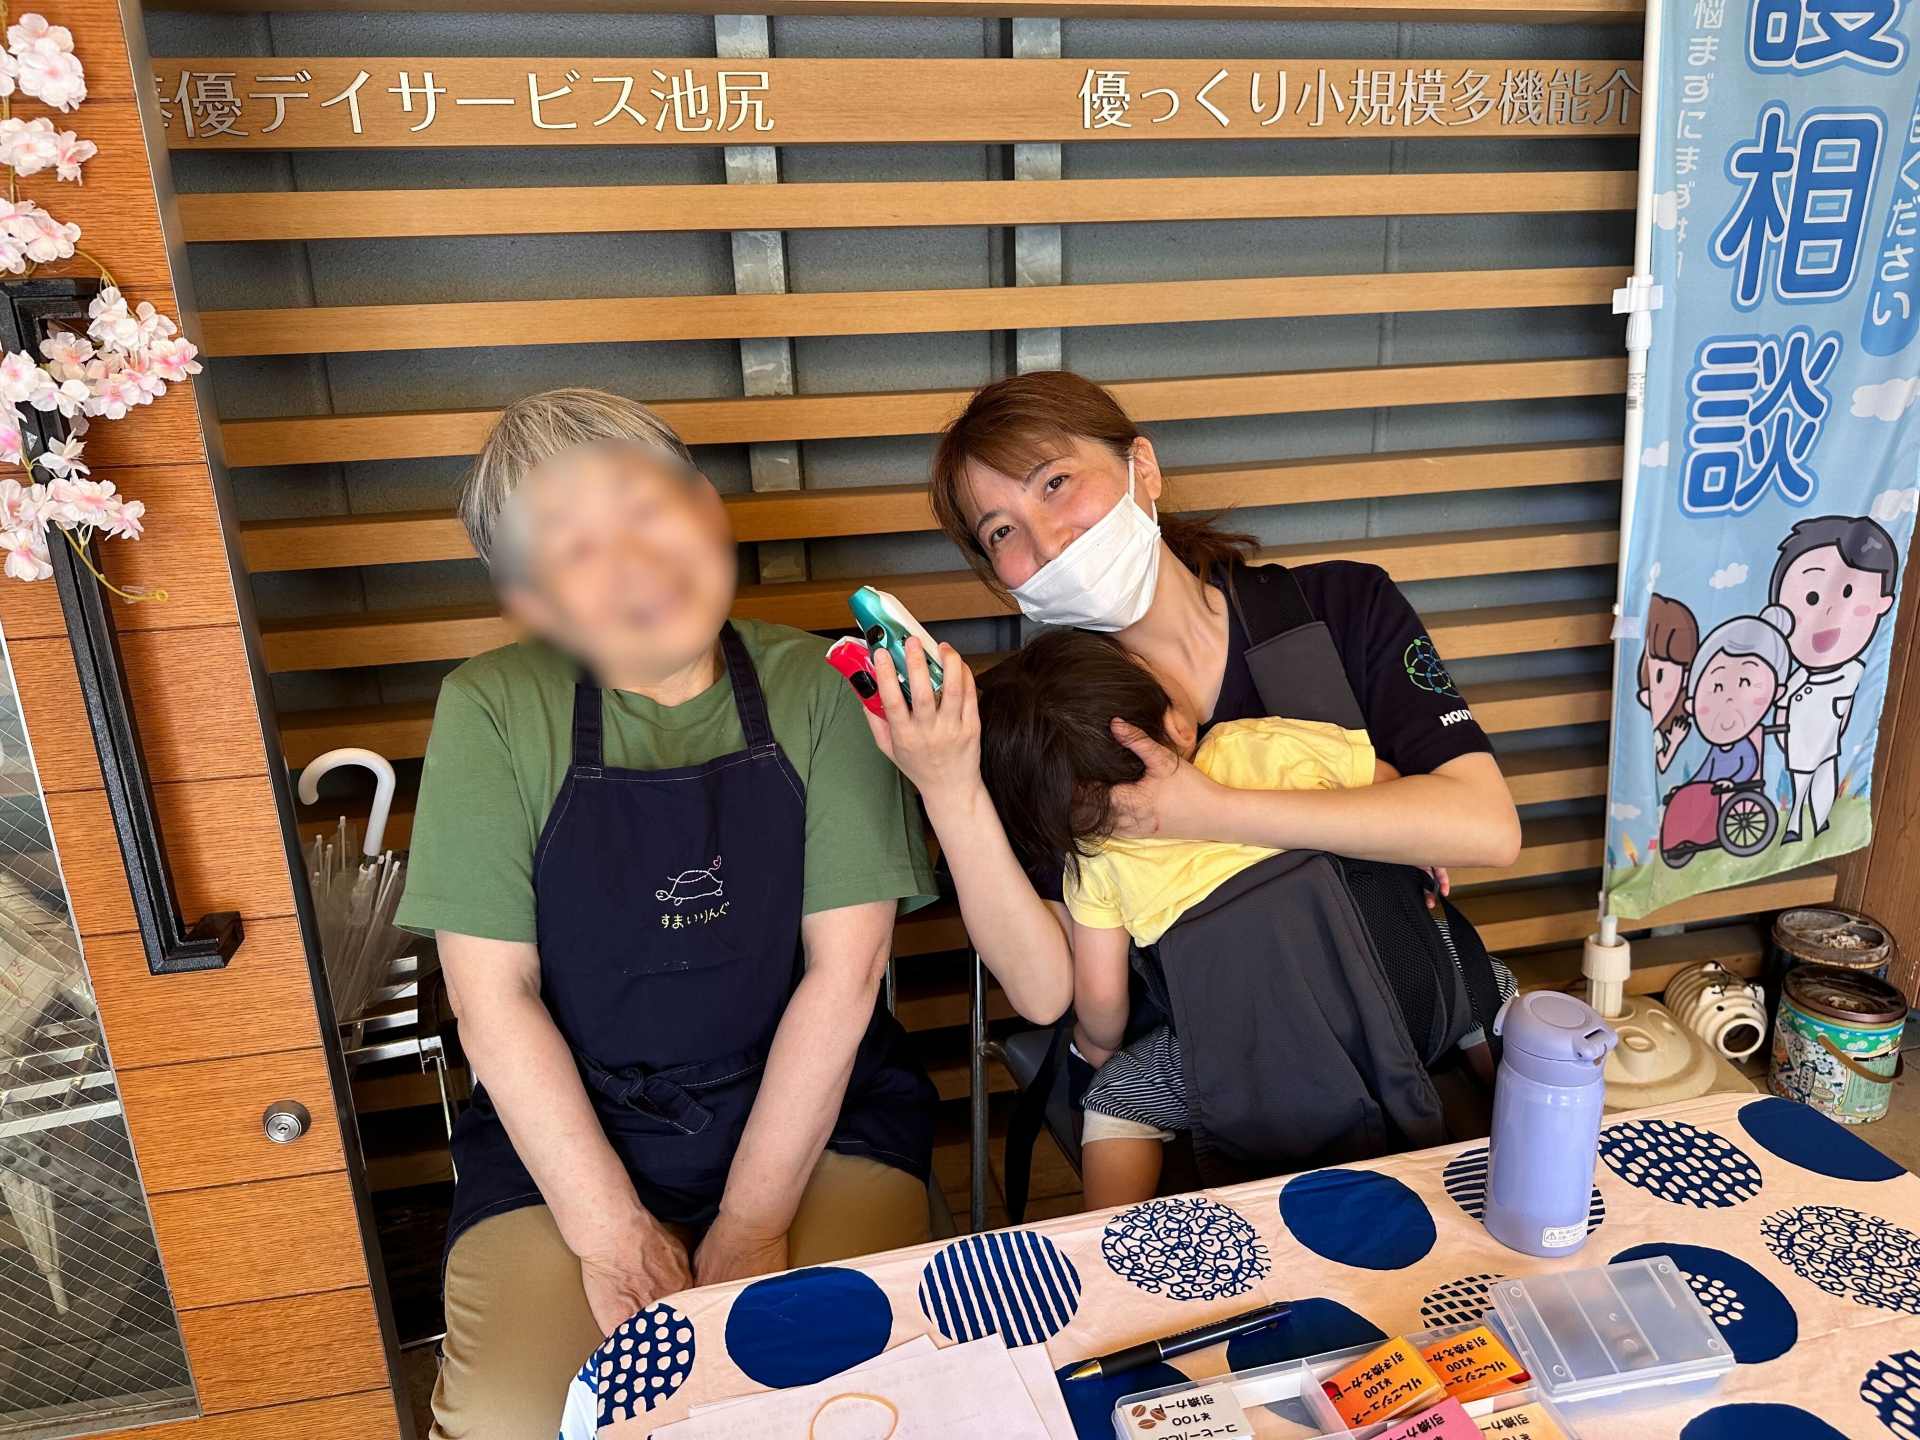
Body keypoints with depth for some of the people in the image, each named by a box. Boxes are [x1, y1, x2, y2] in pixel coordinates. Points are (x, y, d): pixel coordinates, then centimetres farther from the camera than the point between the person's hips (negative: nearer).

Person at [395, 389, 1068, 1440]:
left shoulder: (819, 689, -7)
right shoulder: (493, 711, -6)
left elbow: (843, 972, -9)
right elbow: (494, 999, -7)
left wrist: (750, 1223, -12)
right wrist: (610, 1229, -12)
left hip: (811, 1109, 0)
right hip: (564, 1123, 1)